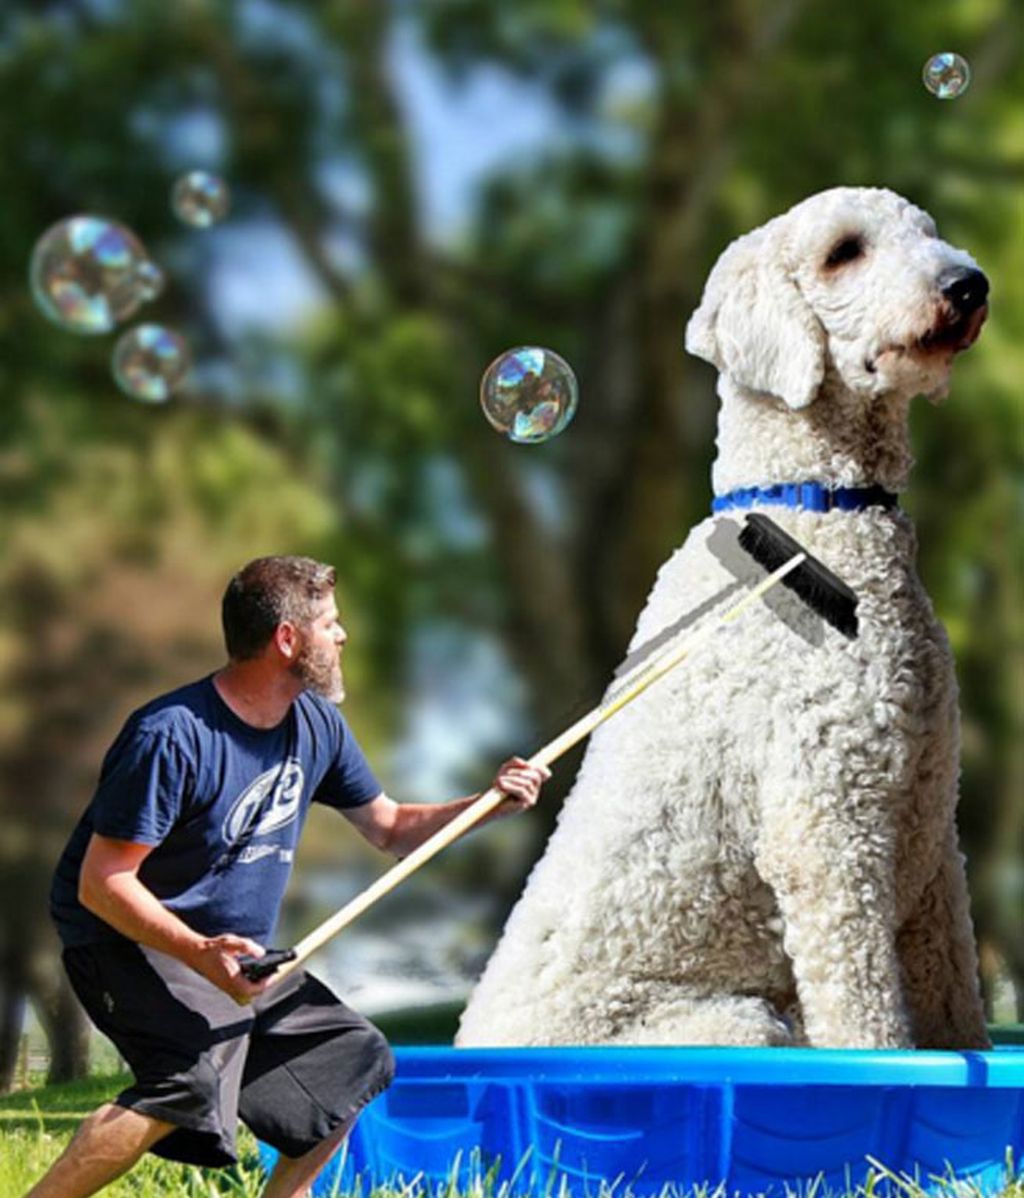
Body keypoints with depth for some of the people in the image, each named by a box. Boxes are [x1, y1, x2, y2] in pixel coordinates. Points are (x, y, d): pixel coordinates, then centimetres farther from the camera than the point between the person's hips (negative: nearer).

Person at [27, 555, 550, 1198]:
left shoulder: (316, 725, 2)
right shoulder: (171, 737, -24)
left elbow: (391, 828, 16)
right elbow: (101, 883, -24)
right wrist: (199, 952, -38)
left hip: (240, 952, 9)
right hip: (130, 943, -9)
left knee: (355, 1059, 11)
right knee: (196, 1075, -33)